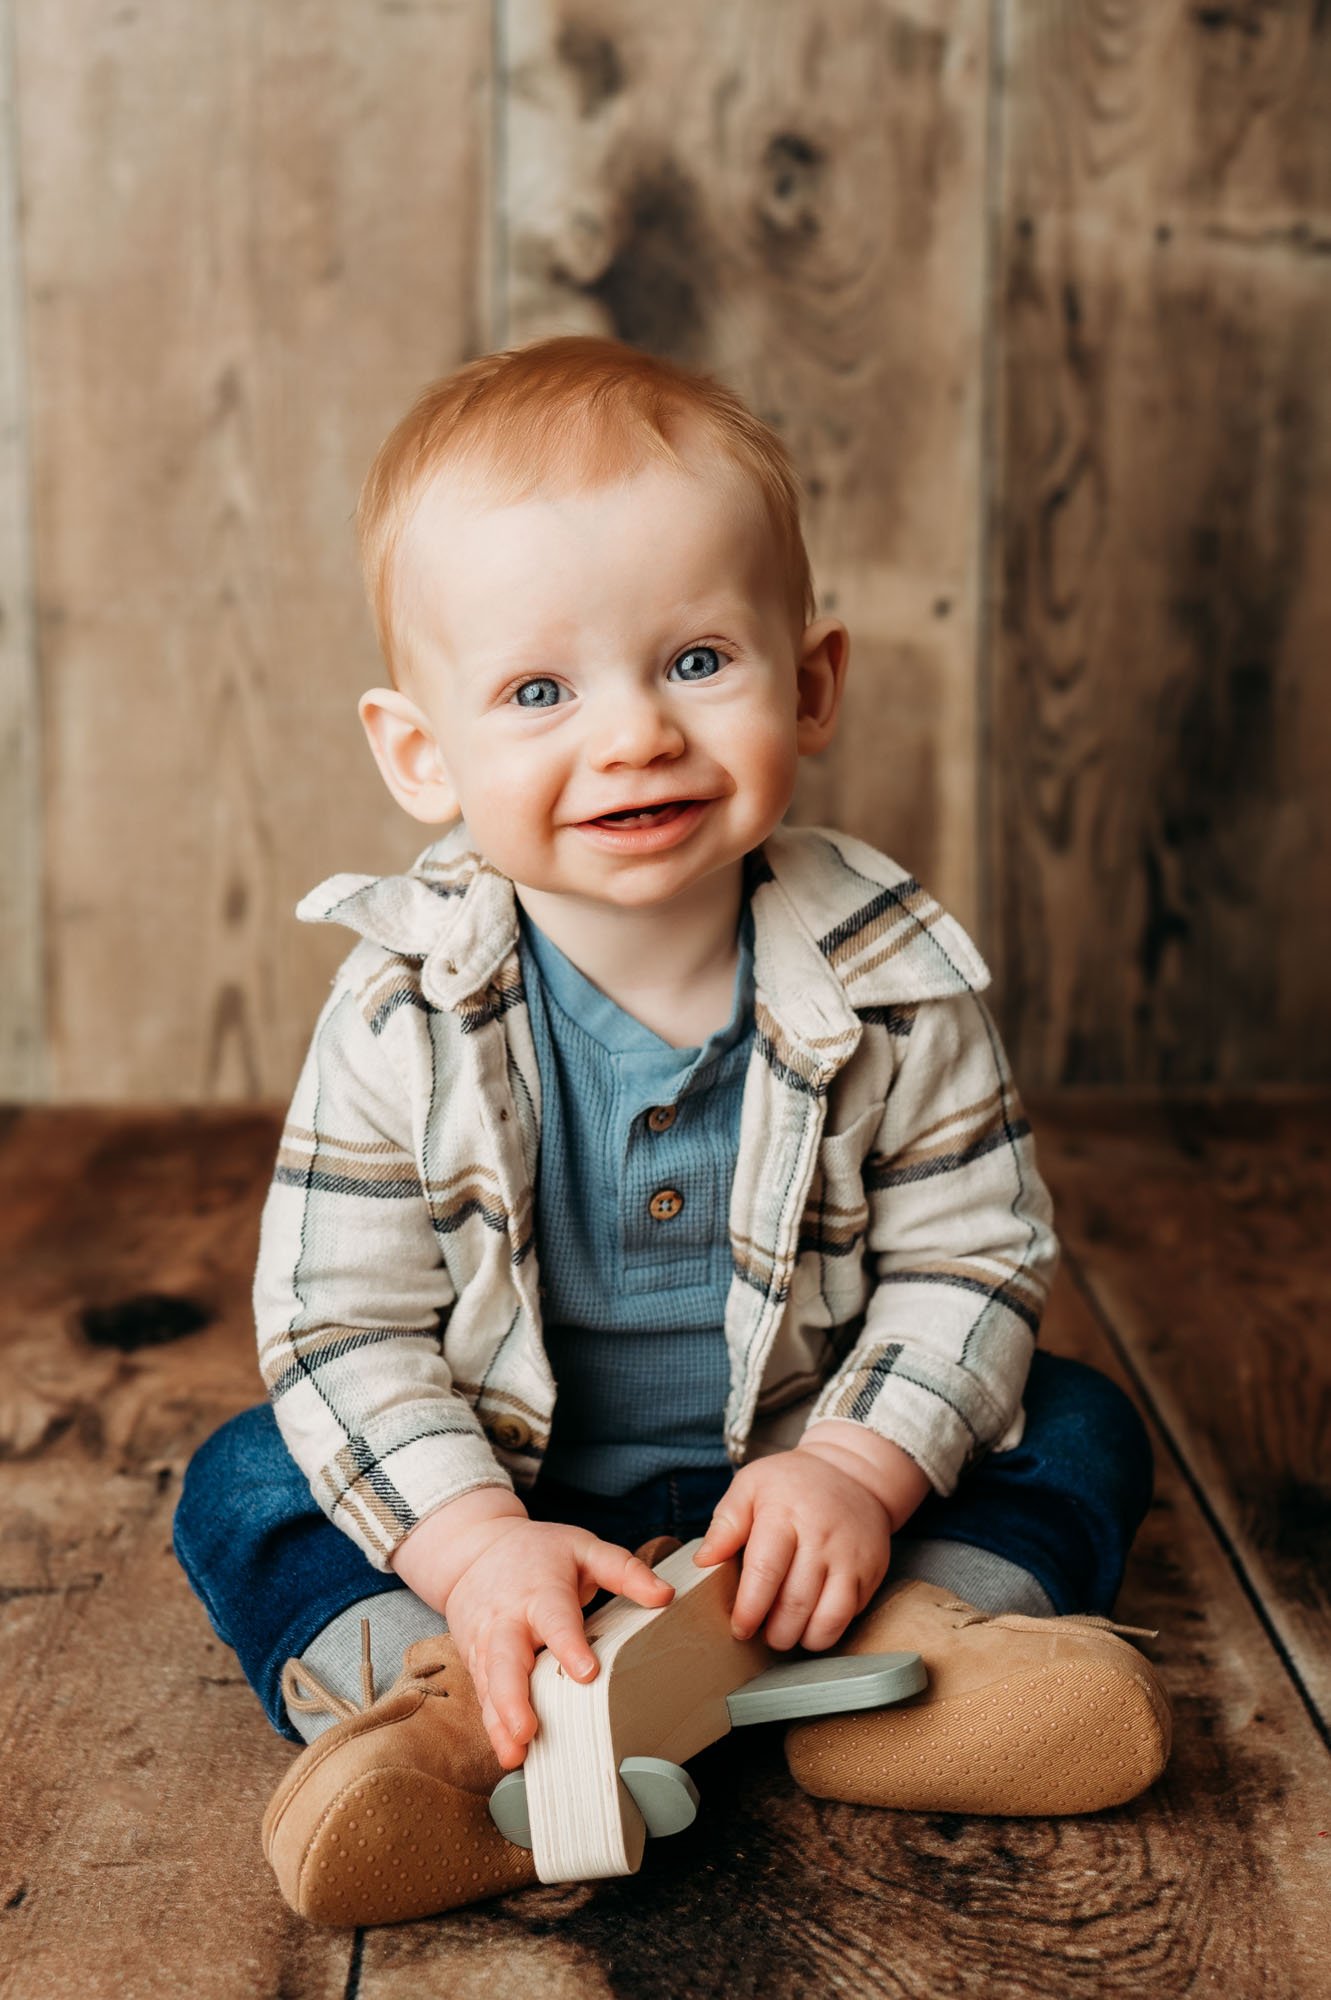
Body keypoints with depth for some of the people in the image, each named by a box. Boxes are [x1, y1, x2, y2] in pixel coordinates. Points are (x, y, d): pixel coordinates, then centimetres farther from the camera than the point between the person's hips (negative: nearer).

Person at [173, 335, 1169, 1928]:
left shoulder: (891, 975, -17)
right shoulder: (407, 1012, -19)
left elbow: (974, 1260, -10)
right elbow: (340, 1321, -17)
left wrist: (858, 1470, -24)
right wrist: (472, 1544, -29)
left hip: (798, 1471, 1)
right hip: (500, 1484, 0)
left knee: (1076, 1429, -9)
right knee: (242, 1486, -17)